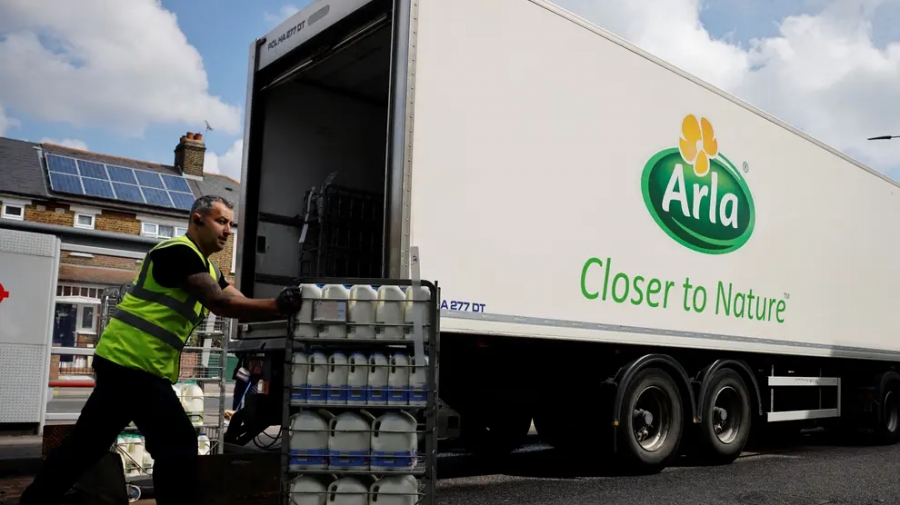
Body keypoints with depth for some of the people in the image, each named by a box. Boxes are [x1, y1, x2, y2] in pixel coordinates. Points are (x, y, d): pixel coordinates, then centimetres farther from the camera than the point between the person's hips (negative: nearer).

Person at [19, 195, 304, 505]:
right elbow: (220, 304, -21)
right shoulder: (179, 251, -12)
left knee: (86, 443, 17)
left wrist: (283, 308, -8)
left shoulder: (208, 269, 19)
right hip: (133, 361, -10)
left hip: (125, 361, 10)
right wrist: (279, 306, -21)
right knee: (178, 445, -7)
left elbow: (240, 306, 8)